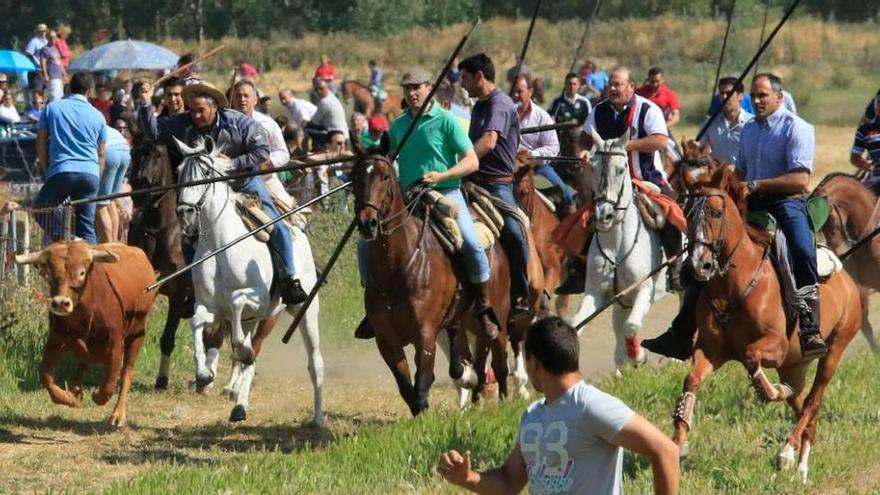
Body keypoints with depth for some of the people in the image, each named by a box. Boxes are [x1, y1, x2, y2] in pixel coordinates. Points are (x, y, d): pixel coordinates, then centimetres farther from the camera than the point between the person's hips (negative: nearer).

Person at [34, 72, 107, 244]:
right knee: (86, 227, 5)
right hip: (90, 174, 2)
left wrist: (46, 170, 18)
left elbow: (41, 143, 9)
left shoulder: (52, 108, 8)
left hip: (61, 171, -2)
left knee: (41, 209, 14)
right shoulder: (97, 116, 12)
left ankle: (62, 238, -8)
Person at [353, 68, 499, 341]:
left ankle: (483, 307, -8)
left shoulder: (446, 121, -3)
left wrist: (441, 175, -21)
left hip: (445, 195, -5)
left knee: (471, 245, -28)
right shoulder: (398, 125, 12)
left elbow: (472, 162, -7)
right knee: (367, 245, -6)